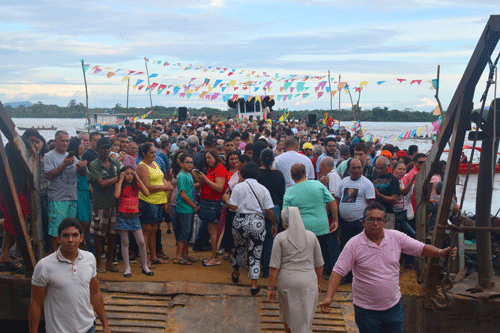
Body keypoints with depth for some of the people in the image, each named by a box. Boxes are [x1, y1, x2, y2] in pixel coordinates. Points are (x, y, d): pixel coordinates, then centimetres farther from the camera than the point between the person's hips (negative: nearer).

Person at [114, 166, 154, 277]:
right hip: (123, 216, -2)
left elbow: (147, 193, -12)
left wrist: (138, 179, -10)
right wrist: (121, 180, -14)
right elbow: (117, 195, -22)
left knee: (141, 242, 2)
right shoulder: (119, 185, -1)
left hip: (135, 216, 2)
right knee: (125, 243, 4)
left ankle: (145, 267, 15)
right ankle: (127, 268, 14)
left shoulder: (136, 185, 5)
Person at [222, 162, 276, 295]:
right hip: (258, 223, 0)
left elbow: (233, 207, -7)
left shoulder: (238, 187, -3)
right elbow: (269, 210, 0)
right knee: (255, 252, 4)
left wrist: (226, 199, 13)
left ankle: (236, 273, 43)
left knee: (239, 247, 22)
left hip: (241, 221, 0)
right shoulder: (263, 189, 1)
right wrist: (274, 225, 12)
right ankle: (254, 284, 2)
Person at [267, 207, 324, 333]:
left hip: (287, 281, -1)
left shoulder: (280, 238, -6)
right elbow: (319, 264, 8)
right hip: (308, 281, 1)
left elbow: (274, 267, -8)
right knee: (305, 317, 9)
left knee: (287, 314, 22)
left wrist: (271, 288, -2)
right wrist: (317, 283, 21)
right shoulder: (311, 236, 2)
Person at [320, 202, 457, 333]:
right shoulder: (354, 244, -12)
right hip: (366, 309, -3)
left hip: (393, 306, 3)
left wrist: (441, 252, -17)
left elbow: (422, 248, 2)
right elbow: (338, 271, -13)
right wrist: (329, 297, -24)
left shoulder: (396, 237, -3)